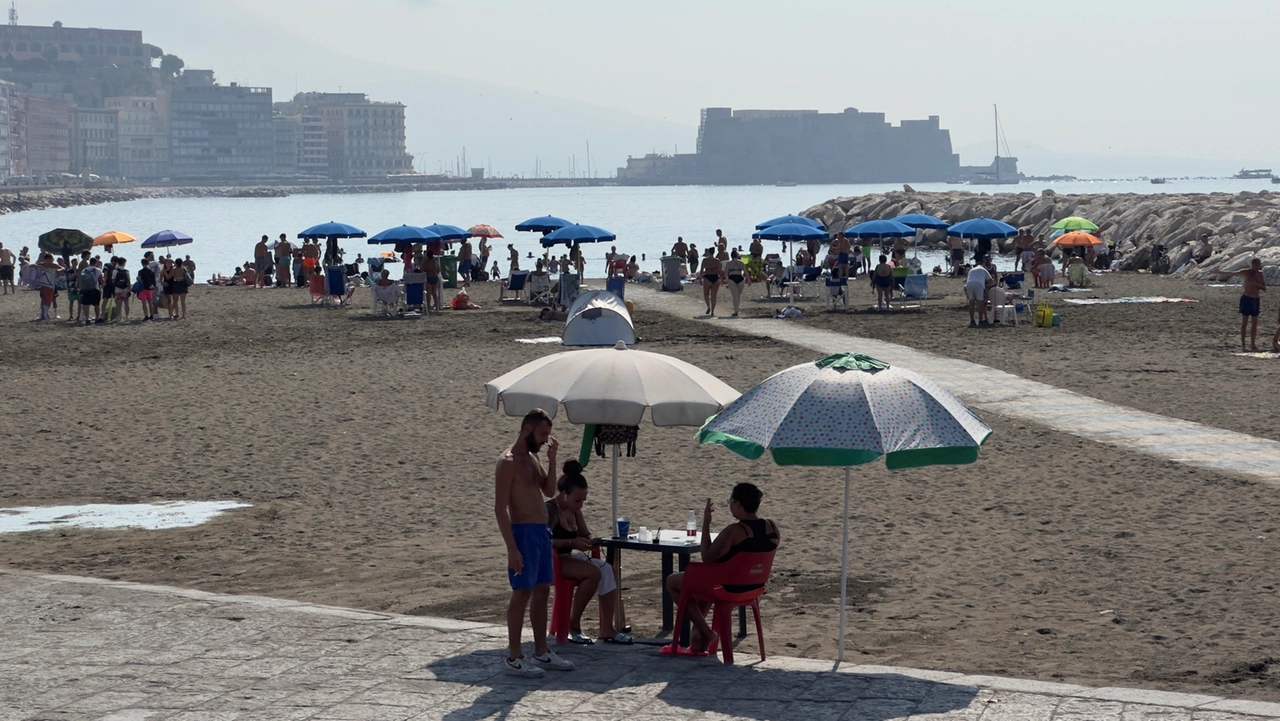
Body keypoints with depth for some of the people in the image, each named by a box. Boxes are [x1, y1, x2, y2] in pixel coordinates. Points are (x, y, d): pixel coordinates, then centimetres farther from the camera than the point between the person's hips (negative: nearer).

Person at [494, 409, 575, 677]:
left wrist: (552, 460, 2)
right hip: (524, 533, -9)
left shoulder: (533, 458, 14)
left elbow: (549, 491, 15)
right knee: (522, 594, -6)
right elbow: (500, 509, -17)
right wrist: (512, 548, -22)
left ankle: (542, 652, 21)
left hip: (541, 532, 9)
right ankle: (514, 658, -1)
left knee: (542, 592, 13)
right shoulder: (508, 462, -13)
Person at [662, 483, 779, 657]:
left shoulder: (733, 531, -27)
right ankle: (697, 639, 33)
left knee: (672, 582, 12)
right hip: (754, 586, 8)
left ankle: (706, 633, 11)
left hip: (728, 589, -8)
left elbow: (707, 557, -19)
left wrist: (706, 524, -15)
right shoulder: (772, 528, -7)